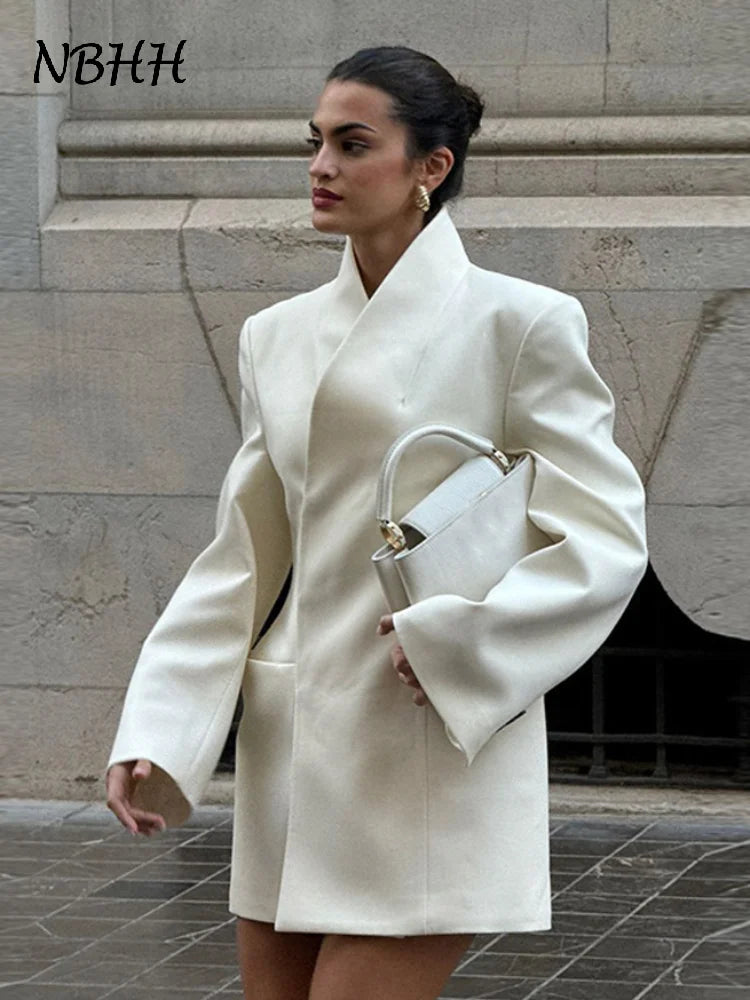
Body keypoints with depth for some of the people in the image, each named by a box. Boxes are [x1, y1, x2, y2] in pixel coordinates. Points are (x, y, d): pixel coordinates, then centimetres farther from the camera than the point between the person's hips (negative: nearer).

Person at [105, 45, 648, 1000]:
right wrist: (152, 735, 3)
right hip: (292, 746, 6)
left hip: (436, 755, -6)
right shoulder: (277, 336, 11)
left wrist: (456, 638, -18)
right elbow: (241, 557, 13)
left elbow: (607, 538, -6)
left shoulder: (519, 323, -5)